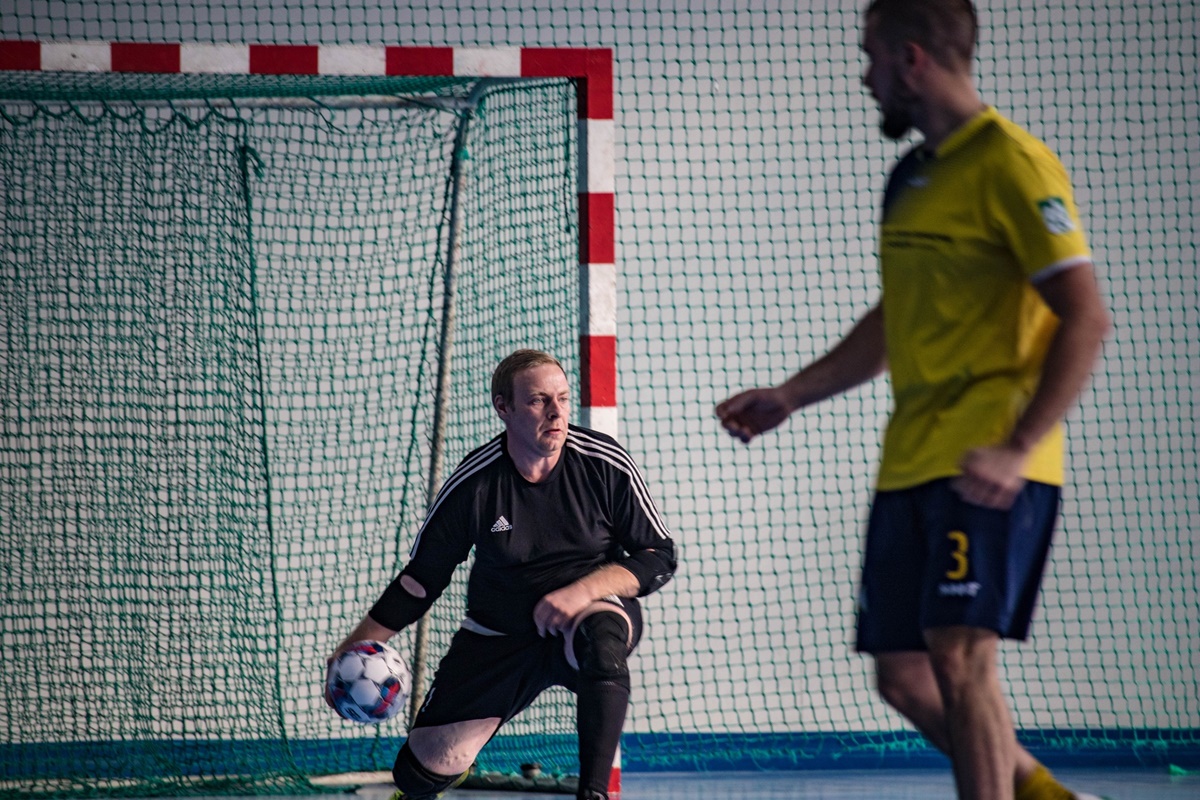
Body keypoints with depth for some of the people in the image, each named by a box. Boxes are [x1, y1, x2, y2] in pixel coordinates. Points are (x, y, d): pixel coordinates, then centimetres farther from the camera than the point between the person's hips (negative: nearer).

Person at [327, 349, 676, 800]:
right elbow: (421, 578, -1)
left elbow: (659, 558, -7)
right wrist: (356, 647, -9)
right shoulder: (473, 486, -13)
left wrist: (583, 591, -22)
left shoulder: (604, 464, -13)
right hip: (499, 638, 1)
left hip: (590, 611, -1)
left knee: (602, 638, -39)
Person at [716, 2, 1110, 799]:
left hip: (984, 470, -9)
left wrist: (1018, 448, -23)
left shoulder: (1011, 164, -9)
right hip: (910, 464, 9)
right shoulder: (913, 176, 18)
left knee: (960, 659, -17)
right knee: (905, 675, 6)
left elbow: (1086, 319, -16)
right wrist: (792, 395, 25)